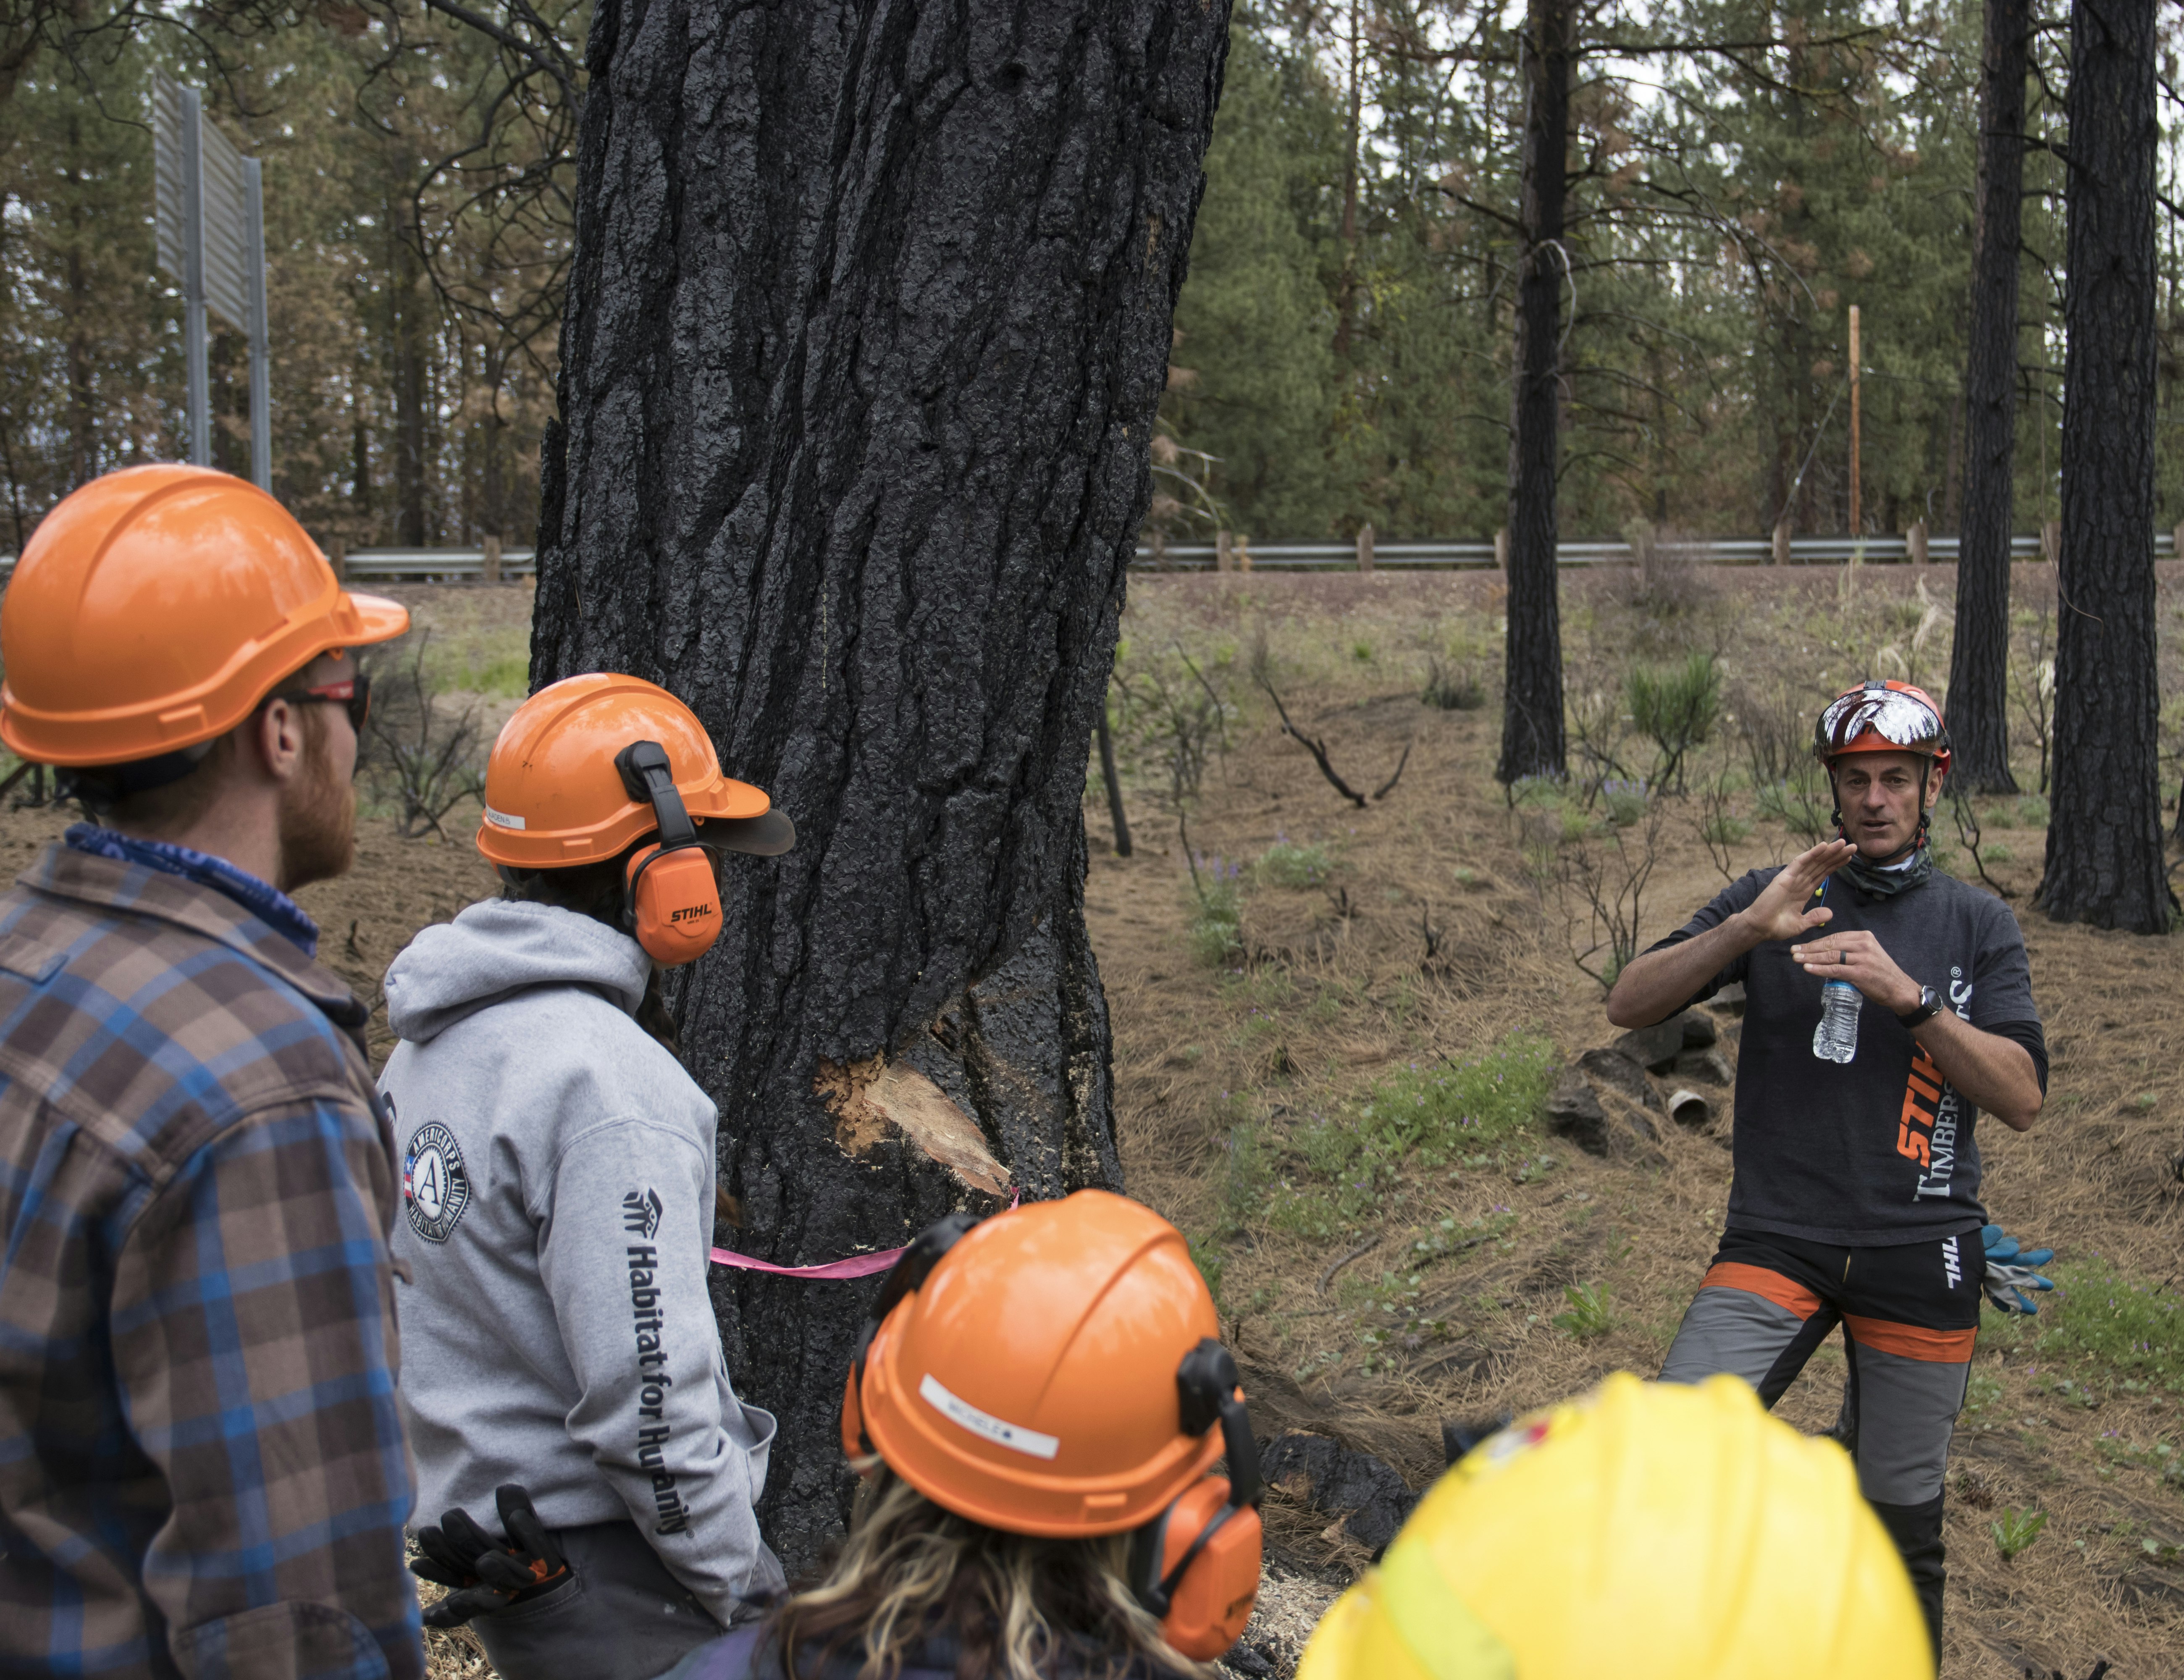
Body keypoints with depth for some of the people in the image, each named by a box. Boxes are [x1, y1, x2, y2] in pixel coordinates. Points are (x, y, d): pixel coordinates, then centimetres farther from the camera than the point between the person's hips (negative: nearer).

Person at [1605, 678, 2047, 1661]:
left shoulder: (1977, 925, 8)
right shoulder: (1777, 899, 7)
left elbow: (2021, 1099, -4)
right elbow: (1629, 1005, -3)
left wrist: (1910, 996, -18)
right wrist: (1746, 928, -18)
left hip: (1920, 1255, 1)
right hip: (1777, 1240, 0)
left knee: (1902, 1526, 8)